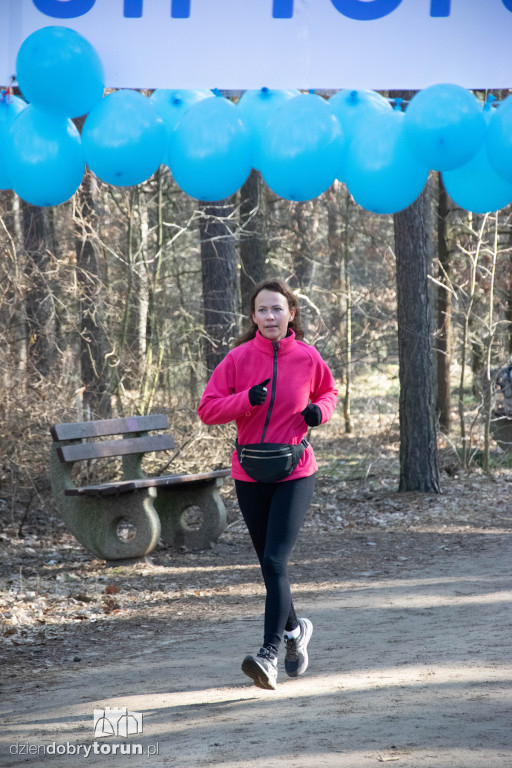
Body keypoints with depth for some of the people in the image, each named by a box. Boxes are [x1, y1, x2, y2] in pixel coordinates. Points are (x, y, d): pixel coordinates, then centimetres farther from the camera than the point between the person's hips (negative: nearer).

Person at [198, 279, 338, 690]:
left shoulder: (308, 358, -2)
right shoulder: (239, 358, -4)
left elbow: (329, 391, 17)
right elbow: (207, 409, -5)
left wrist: (320, 410, -5)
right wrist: (246, 400, -21)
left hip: (296, 473, -2)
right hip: (250, 475, 2)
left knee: (275, 561, -16)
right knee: (270, 563, 14)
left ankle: (269, 655, -20)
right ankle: (295, 630, 40)